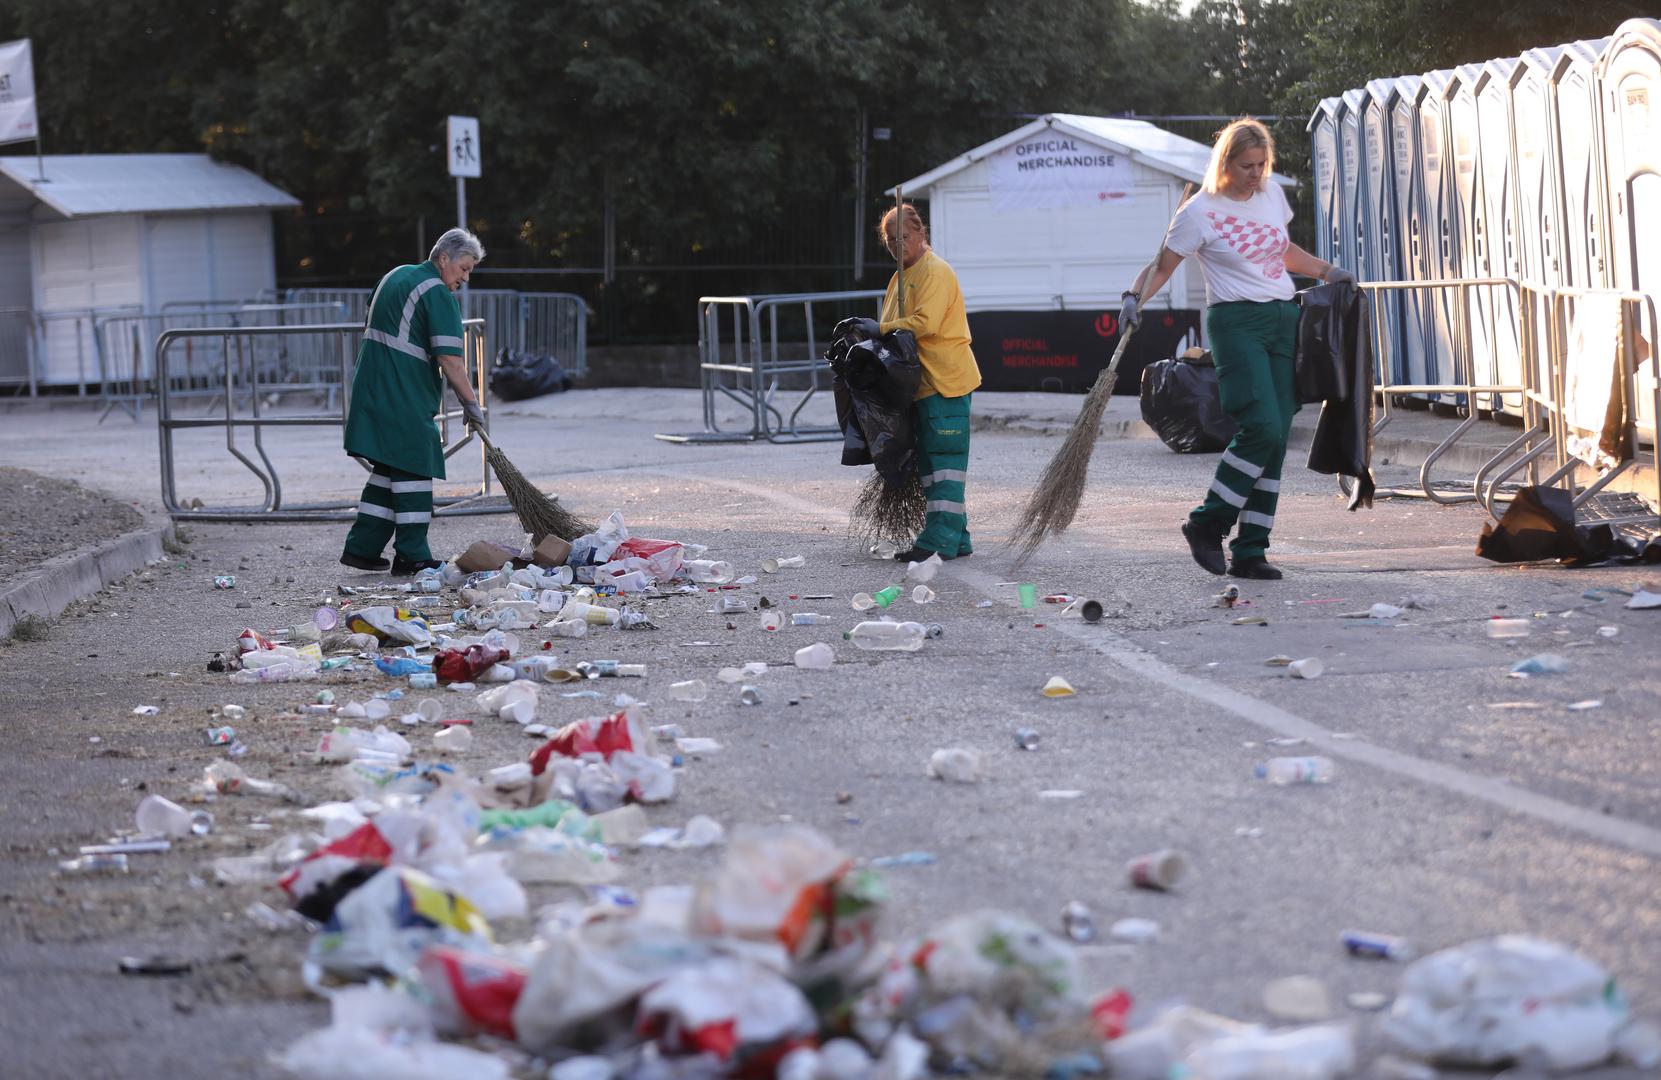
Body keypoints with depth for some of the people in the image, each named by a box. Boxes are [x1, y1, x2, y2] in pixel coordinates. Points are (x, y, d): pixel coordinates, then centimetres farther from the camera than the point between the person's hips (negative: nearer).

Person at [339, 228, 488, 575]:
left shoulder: (396, 276, 17)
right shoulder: (438, 294, -11)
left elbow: (370, 329, 26)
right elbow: (450, 360, -17)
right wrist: (470, 403, -11)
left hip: (373, 390, 9)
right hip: (405, 399, -9)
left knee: (388, 469, 15)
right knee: (413, 472, -3)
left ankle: (361, 547, 15)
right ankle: (411, 556, -1)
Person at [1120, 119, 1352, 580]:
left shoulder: (1272, 194, 13)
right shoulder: (1199, 212, -6)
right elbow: (1162, 266, -5)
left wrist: (1328, 272, 24)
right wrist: (1135, 297, -23)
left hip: (1283, 320, 6)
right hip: (1237, 322, -6)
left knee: (1276, 439, 0)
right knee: (1262, 429, -20)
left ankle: (1250, 551, 2)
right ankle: (1206, 524, -4)